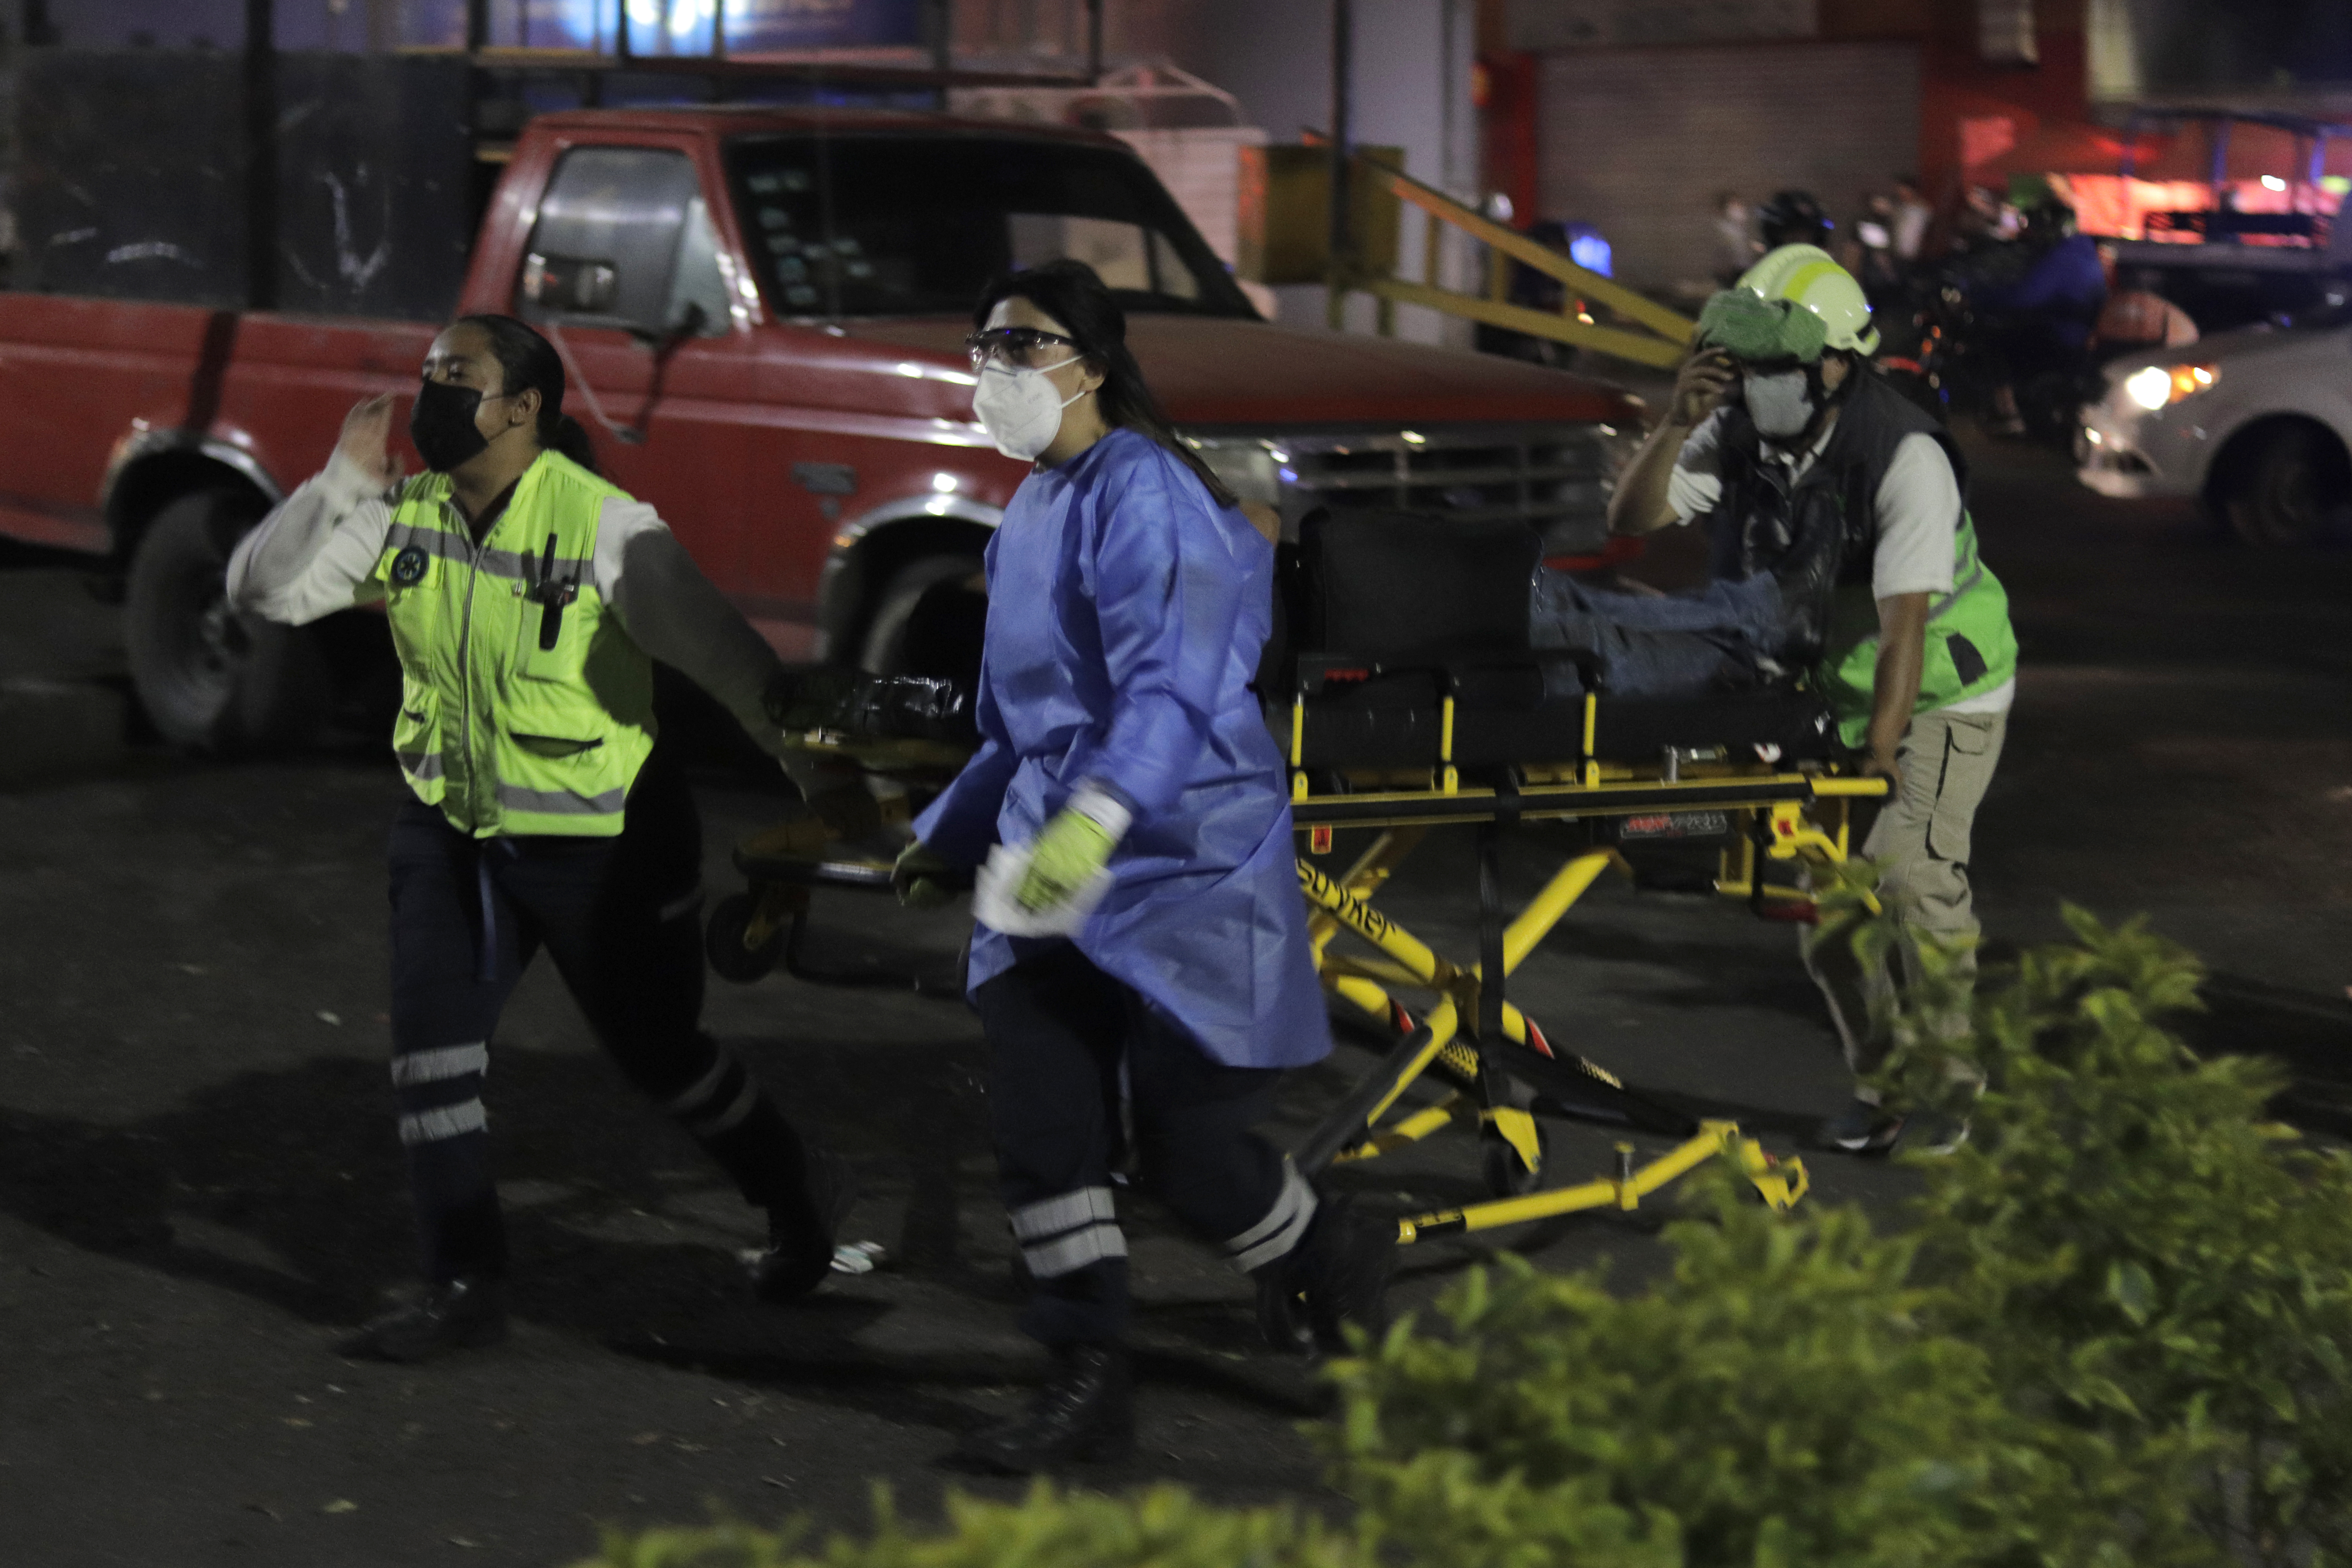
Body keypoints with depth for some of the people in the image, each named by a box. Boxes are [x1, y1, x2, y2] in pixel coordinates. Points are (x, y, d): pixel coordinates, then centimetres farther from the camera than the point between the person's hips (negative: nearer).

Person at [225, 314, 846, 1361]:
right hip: (449, 829, 5)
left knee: (658, 1052, 9)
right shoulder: (403, 518, -5)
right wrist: (339, 489, -20)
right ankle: (464, 1287, 6)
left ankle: (794, 1205, 35)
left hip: (596, 845, -5)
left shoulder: (604, 528, -21)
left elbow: (717, 646, -21)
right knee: (430, 1042, -4)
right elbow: (263, 589, -8)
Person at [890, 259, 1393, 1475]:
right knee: (1040, 1130, 0)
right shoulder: (1034, 508, 15)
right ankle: (1086, 1382, 9)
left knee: (1185, 1149, -4)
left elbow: (1172, 687, -28)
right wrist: (954, 829, 30)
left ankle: (1335, 1260, 26)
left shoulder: (1141, 492, -15)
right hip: (1053, 871, 8)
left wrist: (1097, 815, -41)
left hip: (1183, 870, -8)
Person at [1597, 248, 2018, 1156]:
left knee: (1912, 864, -23)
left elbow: (1904, 621, -32)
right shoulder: (1739, 436, -10)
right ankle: (1881, 1083, 17)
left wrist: (1879, 756, -38)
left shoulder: (1906, 459, -28)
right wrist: (1676, 426, -30)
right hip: (1834, 686, 6)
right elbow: (1631, 519, -13)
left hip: (1943, 690, -6)